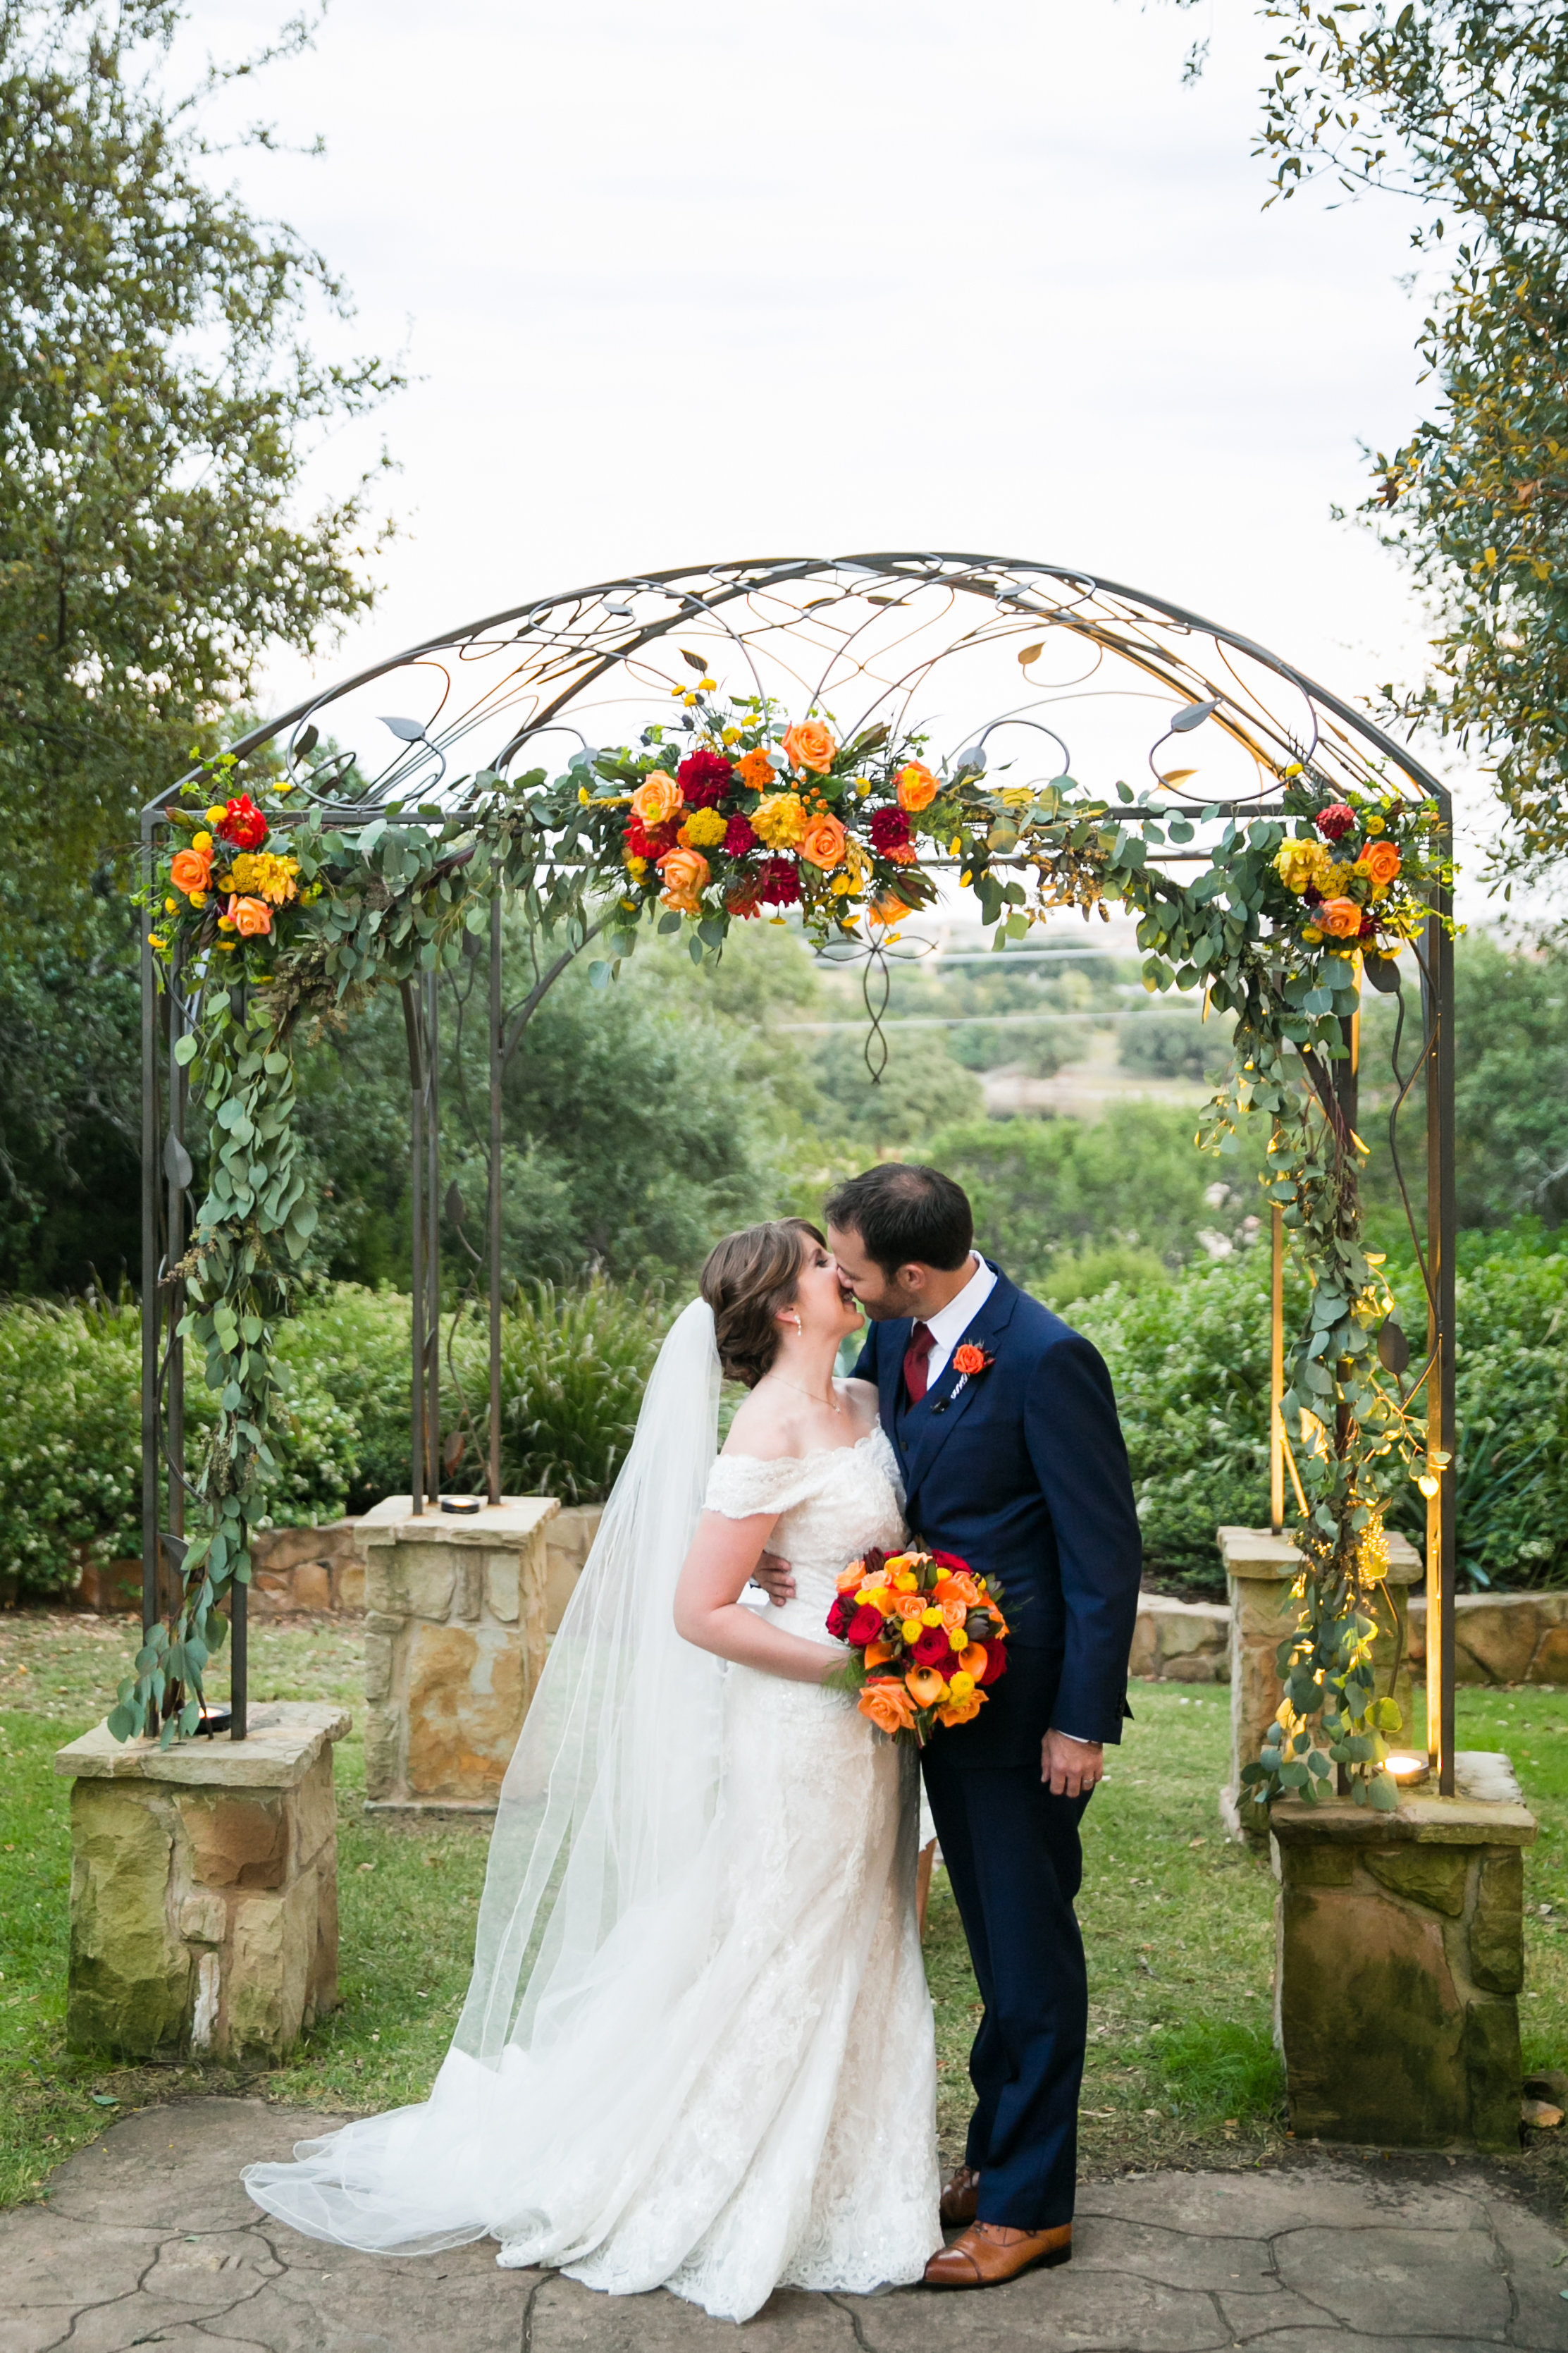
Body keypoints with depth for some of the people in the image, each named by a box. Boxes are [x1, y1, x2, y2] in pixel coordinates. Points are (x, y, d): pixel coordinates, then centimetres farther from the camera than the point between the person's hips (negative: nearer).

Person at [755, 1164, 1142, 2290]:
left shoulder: (1047, 1359, -22)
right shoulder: (895, 1338, 1)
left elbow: (1106, 1553, -19)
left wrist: (1082, 1722, -18)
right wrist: (788, 1538, -10)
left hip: (1027, 1709, -8)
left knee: (1030, 1947, 5)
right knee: (998, 1941, 20)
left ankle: (1029, 2203, 19)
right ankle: (999, 2155, 35)